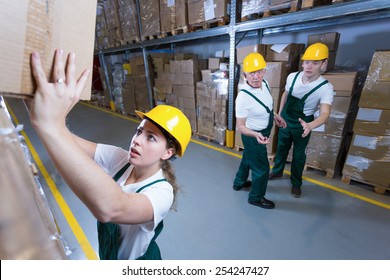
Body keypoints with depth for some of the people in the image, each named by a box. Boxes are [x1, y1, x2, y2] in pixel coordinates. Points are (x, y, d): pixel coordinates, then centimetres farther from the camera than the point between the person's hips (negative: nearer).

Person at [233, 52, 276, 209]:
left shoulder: (264, 83, -9)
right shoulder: (243, 97, -33)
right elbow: (240, 126, -27)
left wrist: (275, 117, 16)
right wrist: (256, 135, -42)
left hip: (262, 133, 8)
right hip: (253, 136, -8)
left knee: (248, 159, 27)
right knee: (262, 168, 6)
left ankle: (239, 182, 53)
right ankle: (256, 197, 32)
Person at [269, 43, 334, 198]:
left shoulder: (325, 87, -24)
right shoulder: (292, 76, -13)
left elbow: (325, 113, -34)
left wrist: (310, 125, -54)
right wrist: (279, 114, 3)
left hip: (302, 124, -3)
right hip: (285, 119, 4)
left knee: (298, 154, 11)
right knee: (281, 147, 20)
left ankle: (296, 183, 34)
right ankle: (277, 171, 46)